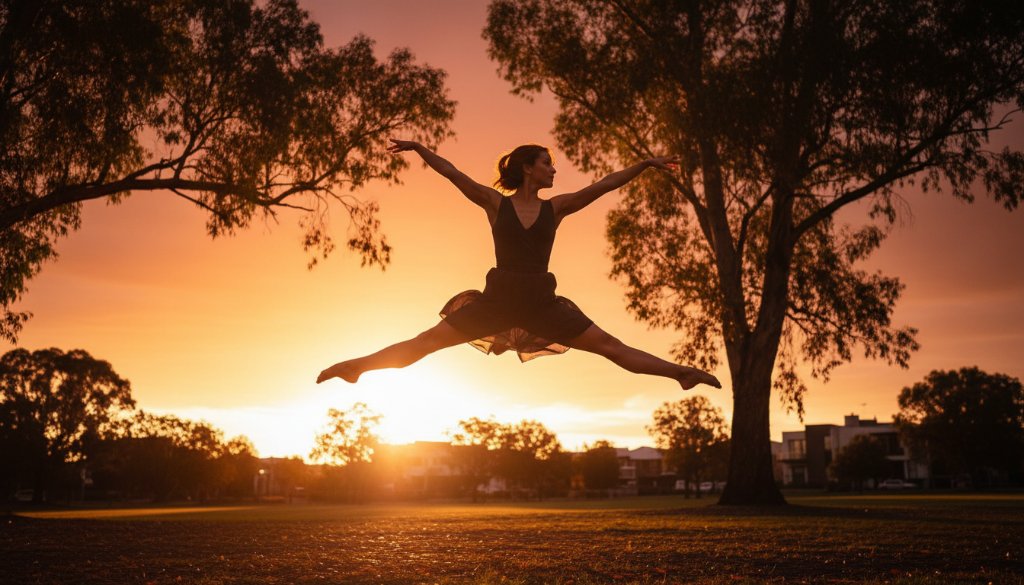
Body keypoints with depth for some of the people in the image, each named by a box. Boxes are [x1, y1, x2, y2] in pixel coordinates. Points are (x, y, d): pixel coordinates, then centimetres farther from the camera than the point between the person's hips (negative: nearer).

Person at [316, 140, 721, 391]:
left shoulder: (554, 208, 6)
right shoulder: (496, 204, 1)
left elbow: (601, 187, 3)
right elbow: (452, 174, -5)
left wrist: (645, 165, 0)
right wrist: (418, 148, -13)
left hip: (541, 304, 2)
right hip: (498, 299, -1)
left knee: (610, 346, -2)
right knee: (425, 343, -3)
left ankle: (682, 373, -1)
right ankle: (355, 366, 7)